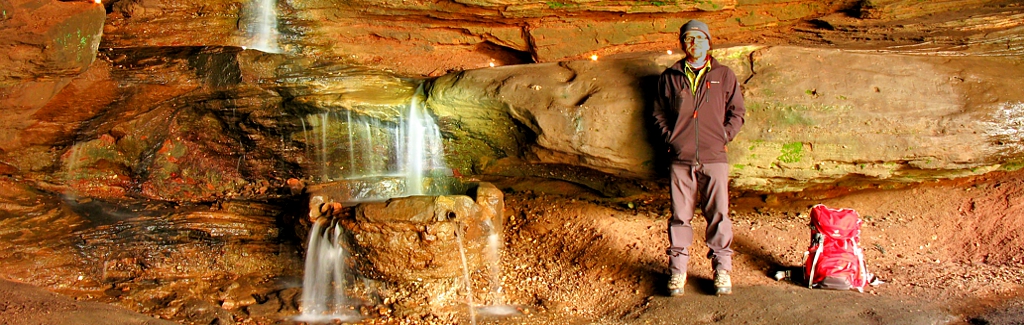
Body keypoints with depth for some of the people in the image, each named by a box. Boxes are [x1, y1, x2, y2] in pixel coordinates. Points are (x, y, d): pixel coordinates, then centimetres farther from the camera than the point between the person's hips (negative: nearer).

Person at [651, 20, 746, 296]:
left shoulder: (724, 76, 8)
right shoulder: (670, 77, 9)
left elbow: (737, 112, 11)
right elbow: (659, 113, 16)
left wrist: (723, 137, 0)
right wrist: (671, 138, 4)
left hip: (715, 158, -1)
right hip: (681, 159, 1)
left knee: (718, 215, 1)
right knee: (680, 216, 3)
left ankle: (722, 269, 12)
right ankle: (677, 269, 13)